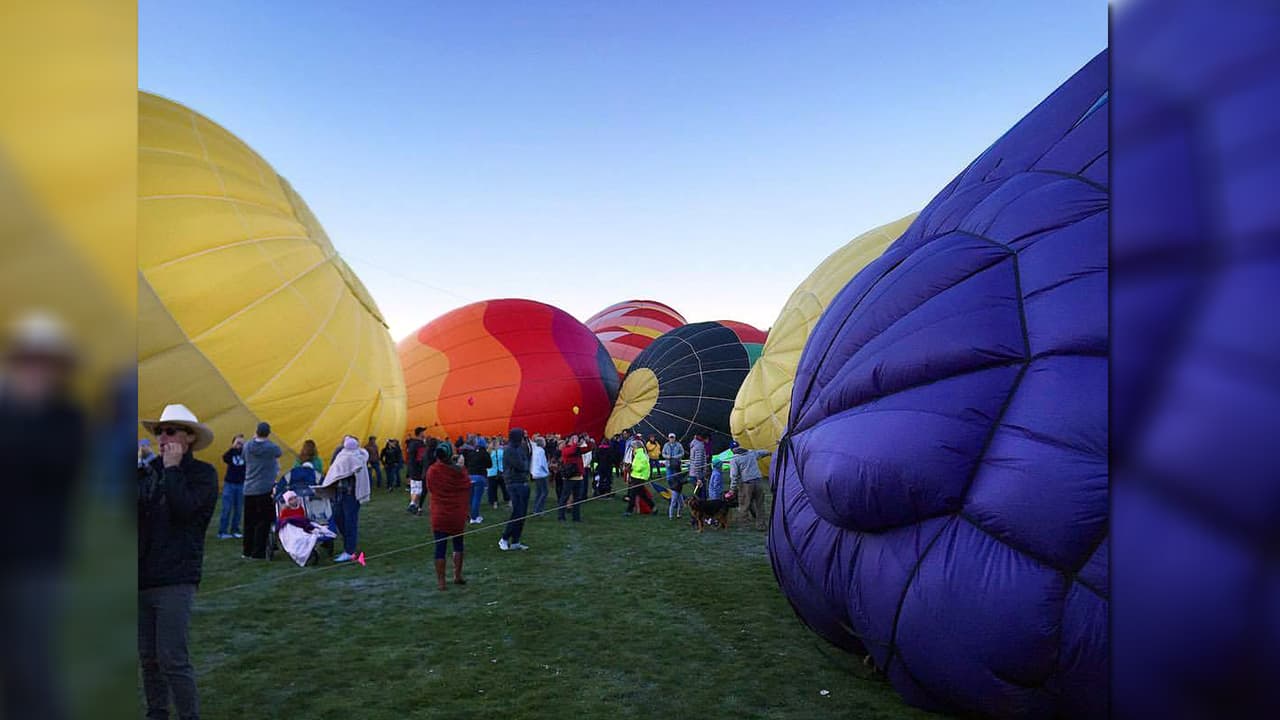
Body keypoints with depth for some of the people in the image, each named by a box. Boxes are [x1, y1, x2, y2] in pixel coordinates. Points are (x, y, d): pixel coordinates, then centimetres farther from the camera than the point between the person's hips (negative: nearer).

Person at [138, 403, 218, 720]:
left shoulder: (203, 473, -4)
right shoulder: (148, 470, 9)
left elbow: (184, 509, -19)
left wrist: (172, 468, -13)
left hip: (175, 581, -5)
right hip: (142, 578, 6)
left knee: (172, 659, -6)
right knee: (148, 658, 15)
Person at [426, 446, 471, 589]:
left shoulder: (432, 471, -11)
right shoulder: (458, 471, -7)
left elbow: (429, 489, 1)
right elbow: (467, 487, 2)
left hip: (439, 515, -1)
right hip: (457, 514, 1)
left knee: (440, 547, 4)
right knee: (458, 544, 18)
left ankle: (441, 581, 5)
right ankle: (457, 576, 20)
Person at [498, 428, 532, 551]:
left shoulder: (520, 448, 14)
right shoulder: (510, 450, -13)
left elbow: (529, 456, 9)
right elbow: (521, 466, -18)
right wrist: (526, 463, 3)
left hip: (523, 483, 9)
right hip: (515, 484, -9)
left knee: (522, 514, 9)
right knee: (517, 514, -8)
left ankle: (515, 542, 14)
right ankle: (504, 539, 4)